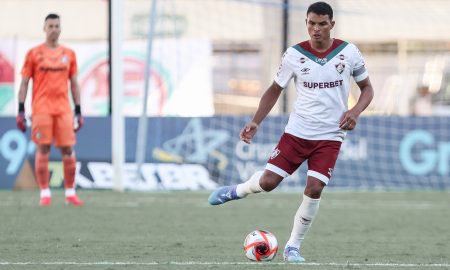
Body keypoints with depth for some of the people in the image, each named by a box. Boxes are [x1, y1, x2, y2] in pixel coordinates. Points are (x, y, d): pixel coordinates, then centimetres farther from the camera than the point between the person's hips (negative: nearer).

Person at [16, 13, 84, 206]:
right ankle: (45, 193, 1)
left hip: (63, 109, 2)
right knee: (42, 150, -3)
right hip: (41, 109, -2)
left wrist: (78, 111, 10)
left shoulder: (69, 54, 11)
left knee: (68, 150, 0)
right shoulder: (34, 53, 3)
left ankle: (70, 193, 8)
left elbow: (74, 84, 15)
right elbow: (24, 83, 4)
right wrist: (21, 111, -2)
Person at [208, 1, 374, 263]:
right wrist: (255, 122, -4)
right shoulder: (294, 55, -6)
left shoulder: (349, 53, -6)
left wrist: (355, 111, -15)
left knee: (314, 188, -15)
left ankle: (293, 247, 3)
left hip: (330, 136, -1)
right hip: (297, 132, 1)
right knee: (268, 182, -9)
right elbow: (275, 89, 6)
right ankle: (237, 190, 27)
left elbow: (367, 88, 5)